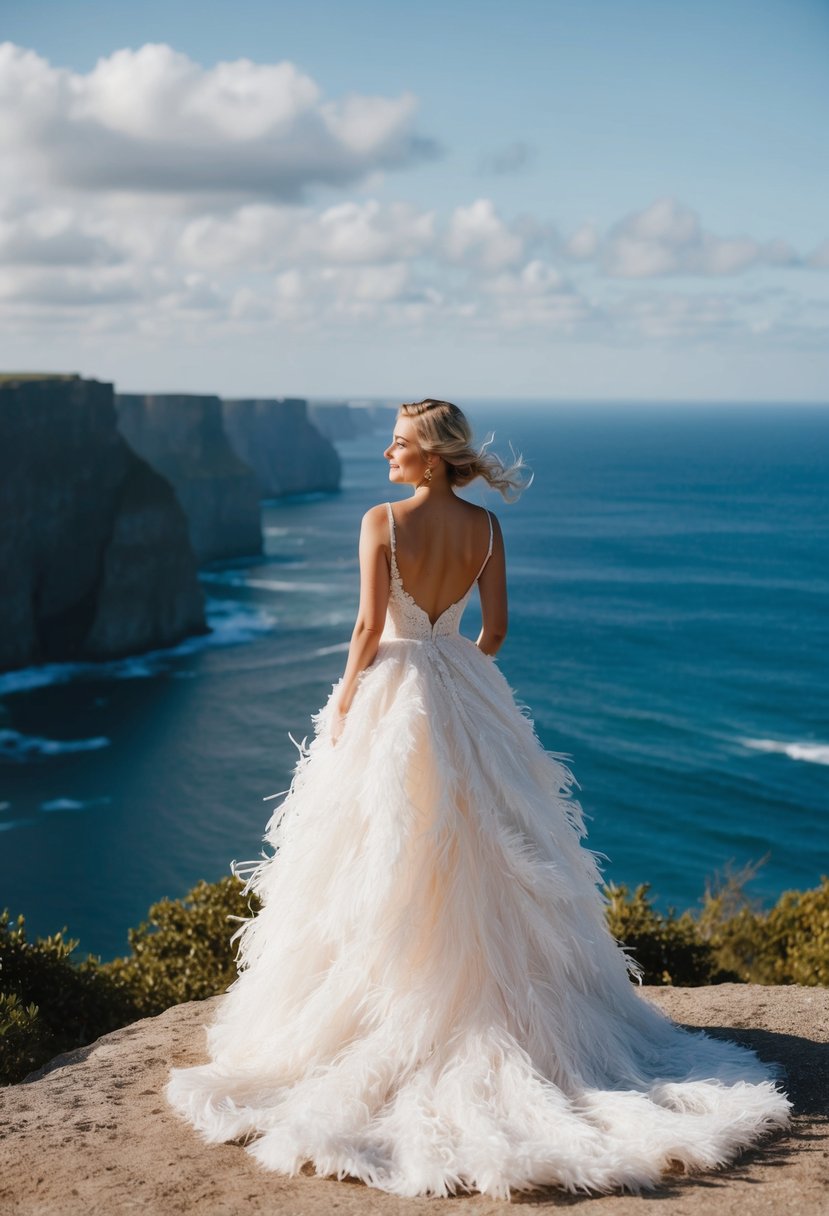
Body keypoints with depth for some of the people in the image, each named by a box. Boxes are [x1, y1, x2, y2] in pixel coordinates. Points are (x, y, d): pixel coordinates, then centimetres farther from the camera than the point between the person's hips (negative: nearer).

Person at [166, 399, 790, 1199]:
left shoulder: (382, 521, -14)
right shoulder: (485, 528, 0)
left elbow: (370, 625, -17)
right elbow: (495, 627, 5)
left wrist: (342, 705, -6)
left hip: (392, 690, -5)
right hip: (465, 691, 5)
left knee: (382, 869, 4)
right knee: (478, 859, 14)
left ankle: (372, 1020, 11)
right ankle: (490, 1005, 22)